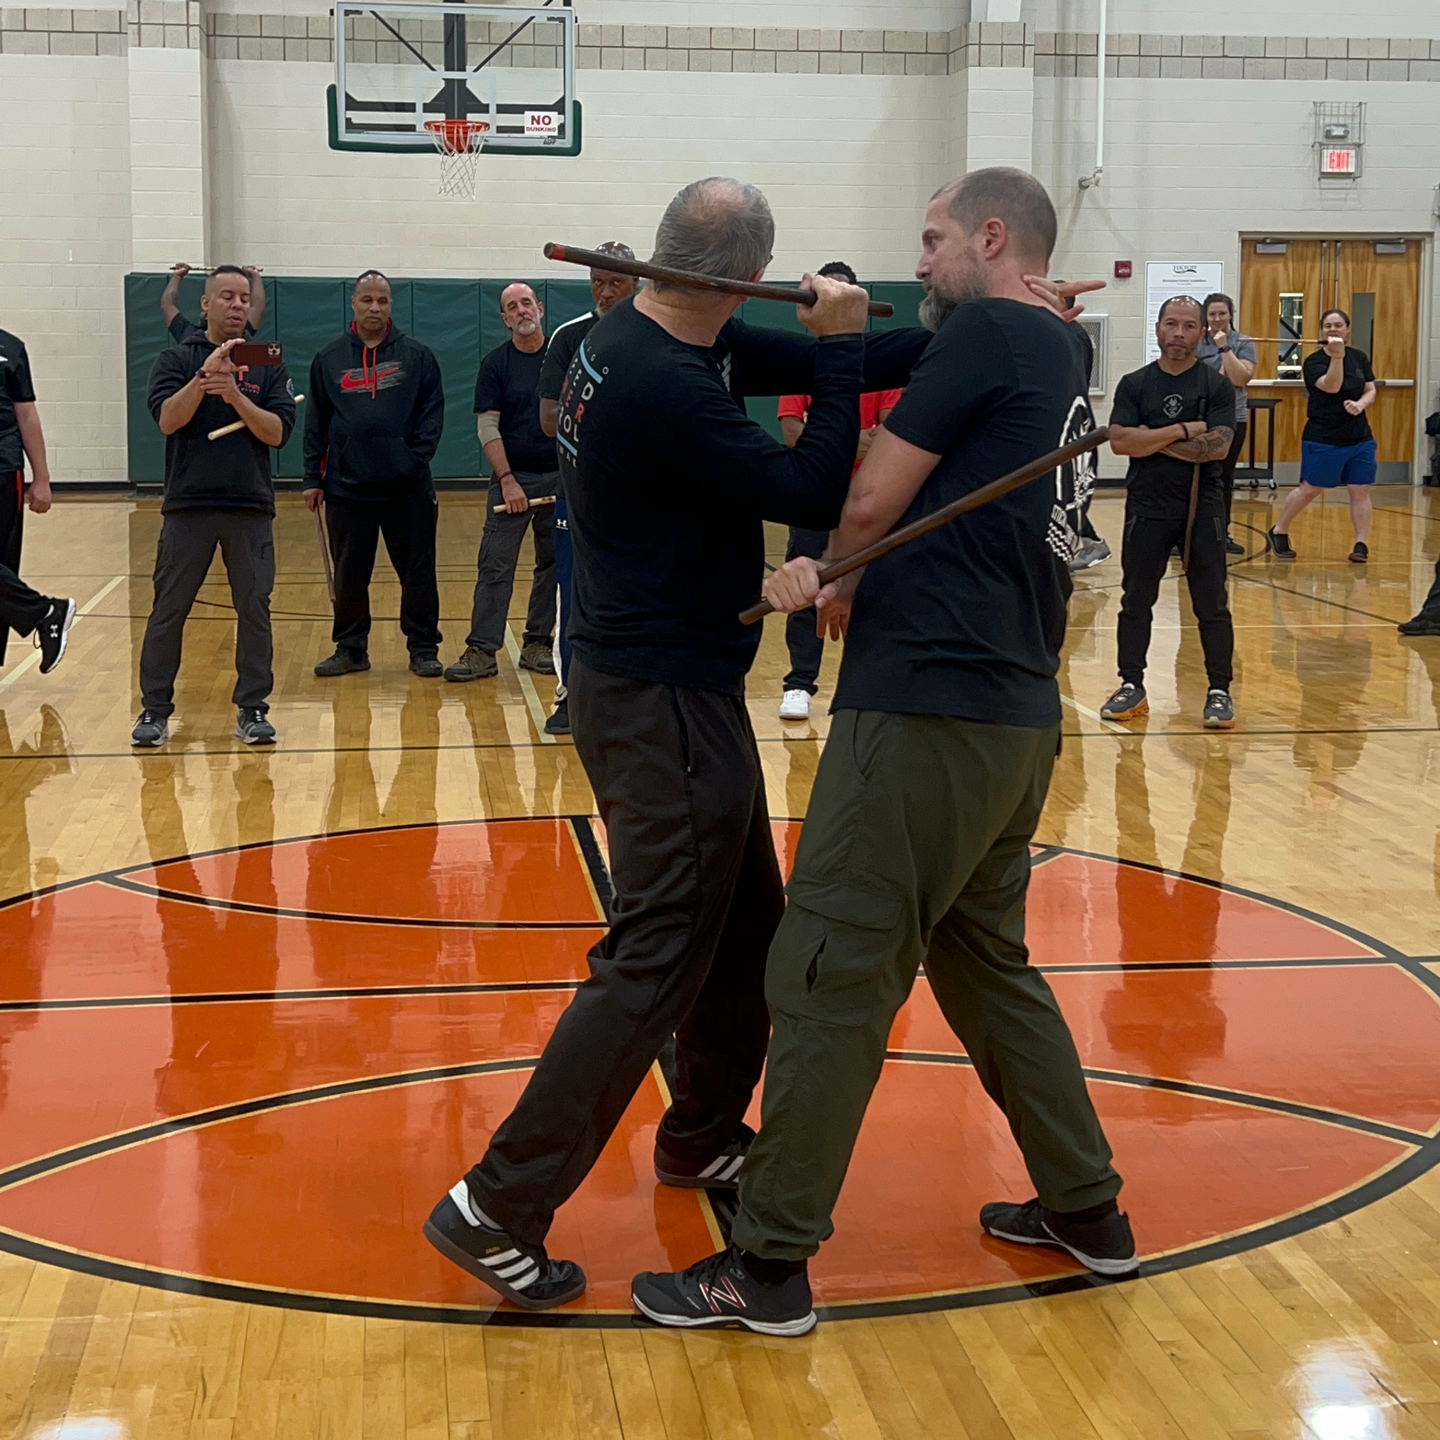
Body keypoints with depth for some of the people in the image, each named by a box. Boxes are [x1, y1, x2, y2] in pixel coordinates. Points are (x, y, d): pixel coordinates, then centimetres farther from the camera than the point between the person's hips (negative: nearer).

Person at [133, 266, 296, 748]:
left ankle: (252, 708, 10)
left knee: (254, 608, 1)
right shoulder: (177, 359, 5)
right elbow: (167, 419, -9)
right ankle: (155, 709, 9)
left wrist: (235, 396, -16)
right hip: (188, 506, -1)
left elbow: (277, 432, -2)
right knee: (169, 609, 1)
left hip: (250, 507, 1)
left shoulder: (267, 365, 8)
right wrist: (205, 377, -22)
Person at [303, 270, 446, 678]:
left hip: (407, 488, -1)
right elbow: (315, 423, 9)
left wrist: (418, 457, -10)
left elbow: (433, 412, 3)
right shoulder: (330, 359, 7)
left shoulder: (416, 356, 3)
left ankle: (423, 648, 12)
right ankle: (350, 648, 19)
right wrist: (313, 478, 5)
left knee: (418, 572, 2)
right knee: (349, 576, 8)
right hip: (347, 487, 1)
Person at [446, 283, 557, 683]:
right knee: (494, 566, -5)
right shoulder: (495, 363, 0)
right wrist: (508, 480, -11)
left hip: (560, 477, 2)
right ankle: (482, 651, -4)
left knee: (552, 564, 7)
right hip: (512, 477, -2)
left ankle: (537, 645, 17)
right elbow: (488, 427, -3)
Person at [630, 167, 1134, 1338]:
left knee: (833, 974, -5)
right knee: (986, 957, 21)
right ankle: (1086, 1209, 27)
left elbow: (871, 505, -8)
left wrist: (840, 589, 12)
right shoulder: (1063, 354, 18)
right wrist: (842, 584, 1)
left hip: (928, 704, -10)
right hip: (1017, 712, 10)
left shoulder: (988, 334, -9)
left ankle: (770, 1265, 1)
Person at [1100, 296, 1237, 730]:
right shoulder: (1134, 384, 4)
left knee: (1212, 605, 1)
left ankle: (1219, 692, 9)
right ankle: (1131, 687, 15)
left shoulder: (1217, 385, 0)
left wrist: (1153, 442, -13)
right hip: (1147, 507, 1)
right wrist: (1182, 431, -14)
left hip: (1202, 507, -1)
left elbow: (1217, 446, -13)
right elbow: (1120, 441, -10)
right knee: (1135, 600, 6)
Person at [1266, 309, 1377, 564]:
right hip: (1323, 439, -4)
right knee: (1308, 489, 2)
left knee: (1360, 490, 0)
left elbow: (1371, 391, 8)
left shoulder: (1360, 358, 8)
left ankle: (1361, 545, 4)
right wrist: (1337, 355, -33)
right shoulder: (1313, 362, -7)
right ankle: (1278, 533, 19)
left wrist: (1361, 404, -13)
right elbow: (1331, 386, -22)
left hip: (1359, 438, 4)